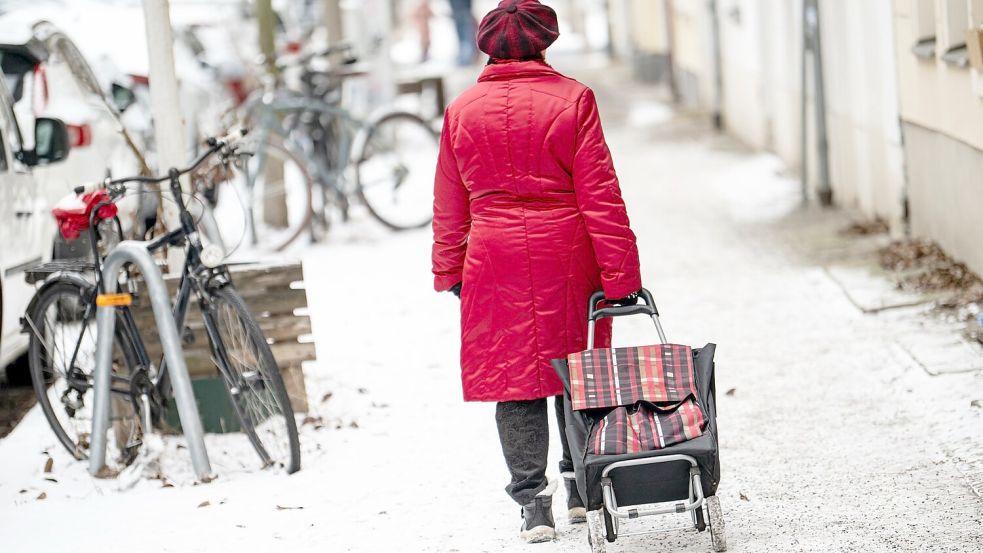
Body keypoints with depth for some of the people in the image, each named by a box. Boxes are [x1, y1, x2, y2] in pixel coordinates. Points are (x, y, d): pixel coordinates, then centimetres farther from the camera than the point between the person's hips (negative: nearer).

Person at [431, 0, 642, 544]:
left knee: (513, 378, 4)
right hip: (566, 256, 0)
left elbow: (449, 207, 8)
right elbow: (600, 193, -6)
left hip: (495, 261, 1)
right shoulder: (572, 98, -4)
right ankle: (580, 487, 22)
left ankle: (533, 501, 0)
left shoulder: (463, 110, 2)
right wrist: (620, 273, -4)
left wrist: (450, 271, 19)